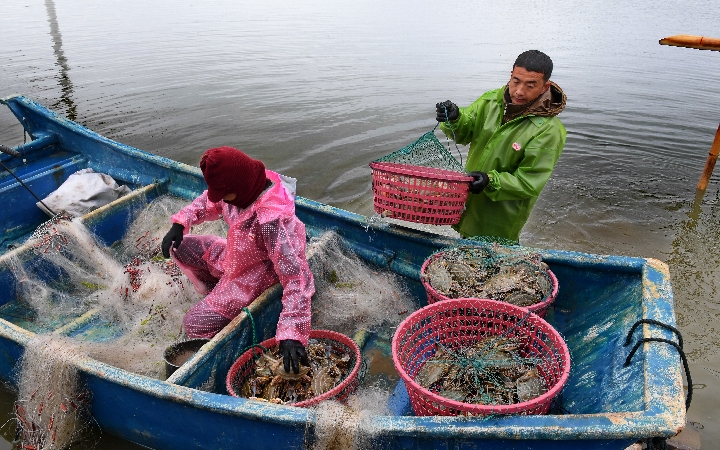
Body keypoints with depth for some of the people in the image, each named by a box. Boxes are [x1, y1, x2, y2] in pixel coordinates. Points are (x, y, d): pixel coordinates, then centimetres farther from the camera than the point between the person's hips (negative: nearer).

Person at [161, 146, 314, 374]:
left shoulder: (271, 220, -40)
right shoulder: (244, 188, -16)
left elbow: (296, 277, -42)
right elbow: (208, 203, 7)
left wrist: (292, 334, -47)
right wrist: (179, 224, -9)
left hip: (255, 276, -8)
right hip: (232, 256, 8)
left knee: (196, 325, -12)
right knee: (180, 246, 7)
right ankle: (214, 292, 21)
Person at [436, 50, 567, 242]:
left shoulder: (549, 131, -22)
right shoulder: (491, 100, -7)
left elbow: (529, 183, -21)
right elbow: (465, 132, -1)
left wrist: (491, 181, -36)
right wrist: (455, 119, -25)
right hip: (469, 202, 5)